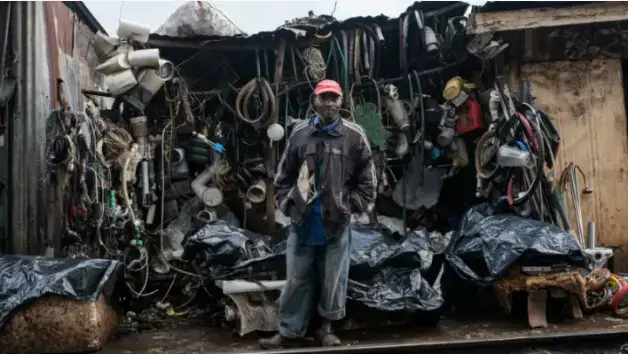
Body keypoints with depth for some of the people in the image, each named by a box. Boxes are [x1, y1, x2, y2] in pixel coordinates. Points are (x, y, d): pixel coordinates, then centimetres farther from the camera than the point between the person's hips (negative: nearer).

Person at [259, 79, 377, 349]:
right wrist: (287, 204, 2)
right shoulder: (299, 133, 2)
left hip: (337, 222, -1)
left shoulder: (354, 136, -2)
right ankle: (289, 330, 21)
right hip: (302, 221, 1)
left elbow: (366, 179, 3)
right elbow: (284, 176, 10)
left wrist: (352, 206, -3)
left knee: (333, 279, 10)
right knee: (297, 278, 9)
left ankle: (327, 327, 28)